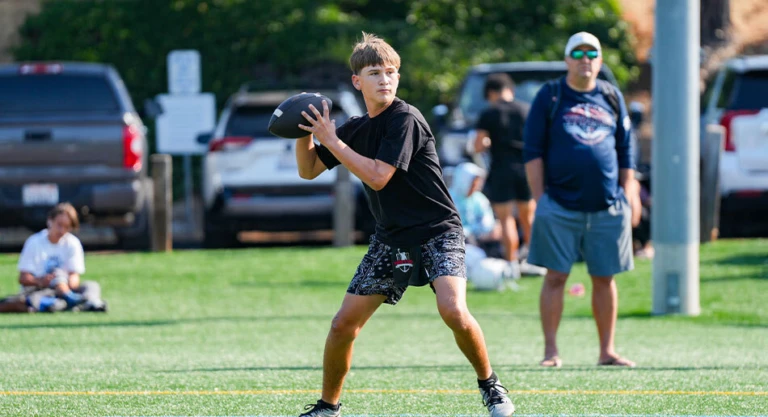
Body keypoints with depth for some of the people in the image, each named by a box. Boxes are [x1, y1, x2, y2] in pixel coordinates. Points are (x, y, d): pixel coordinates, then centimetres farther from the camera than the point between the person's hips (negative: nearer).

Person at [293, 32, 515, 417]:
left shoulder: (405, 119, -14)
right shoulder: (355, 128, 7)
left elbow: (378, 177, -22)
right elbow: (308, 170, 14)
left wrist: (331, 140, -17)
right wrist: (305, 132, -5)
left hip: (437, 231, -6)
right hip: (390, 238, 6)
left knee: (453, 311, -27)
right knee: (343, 325, 0)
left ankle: (489, 385, -5)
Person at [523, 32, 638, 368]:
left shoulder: (612, 98, 13)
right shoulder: (550, 96, 4)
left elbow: (625, 152, 15)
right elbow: (533, 151, 1)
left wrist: (626, 200, 8)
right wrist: (540, 200, -6)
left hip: (607, 208, 3)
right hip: (560, 208, -3)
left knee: (605, 278, 5)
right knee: (555, 277, -3)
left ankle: (607, 350, 12)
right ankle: (551, 350, 1)